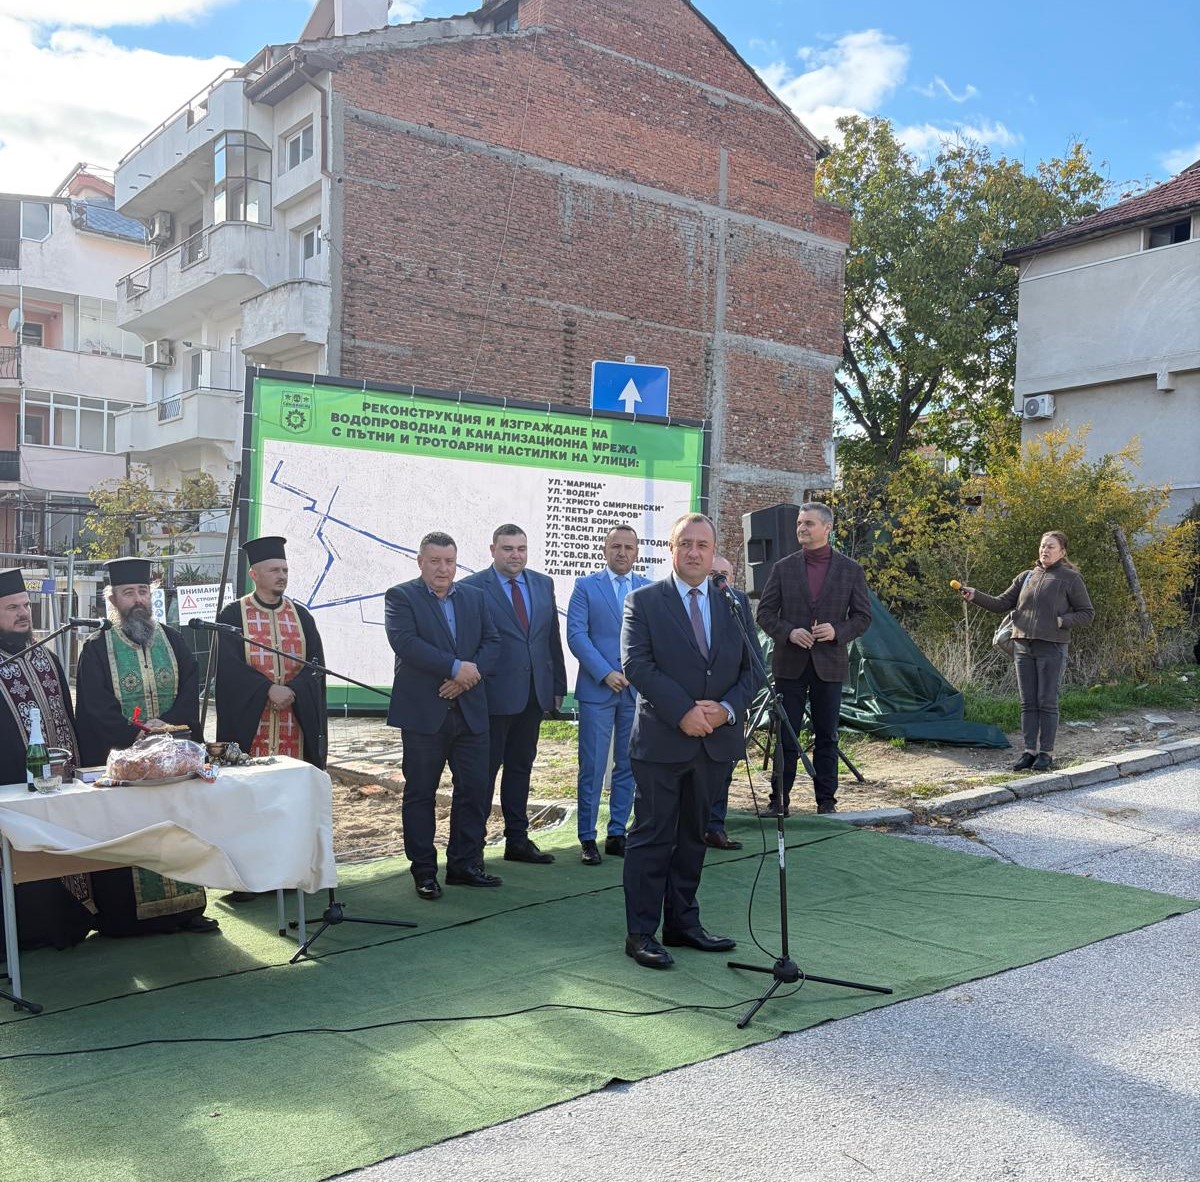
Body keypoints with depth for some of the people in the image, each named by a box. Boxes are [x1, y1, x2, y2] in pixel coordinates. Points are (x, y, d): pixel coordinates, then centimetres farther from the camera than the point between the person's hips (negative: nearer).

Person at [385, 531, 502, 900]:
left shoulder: (474, 597, 13)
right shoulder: (401, 596, -2)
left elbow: (492, 643, 6)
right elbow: (405, 642, -17)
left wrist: (469, 676, -12)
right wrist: (456, 667, -20)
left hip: (470, 709, 4)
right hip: (423, 713, -4)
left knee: (475, 790, 6)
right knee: (420, 793, 4)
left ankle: (464, 864, 19)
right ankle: (424, 872, 14)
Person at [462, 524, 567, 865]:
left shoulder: (543, 584, 9)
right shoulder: (472, 588, -8)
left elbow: (553, 638, 11)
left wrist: (558, 686, 9)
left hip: (534, 694, 5)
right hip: (493, 695, -5)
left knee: (521, 768, 14)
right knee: (484, 771, 4)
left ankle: (518, 840, 24)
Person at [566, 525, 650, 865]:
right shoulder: (585, 586, 2)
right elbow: (576, 635, -5)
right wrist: (605, 673, -15)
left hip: (638, 689, 3)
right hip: (597, 688, -3)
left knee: (628, 766, 9)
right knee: (592, 768, -1)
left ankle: (617, 833, 19)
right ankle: (587, 838, 8)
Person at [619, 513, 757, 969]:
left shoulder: (733, 603, 9)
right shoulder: (644, 601, -3)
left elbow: (752, 667, 7)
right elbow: (636, 664, -12)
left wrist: (727, 709, -11)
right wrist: (683, 712, -19)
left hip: (716, 741, 5)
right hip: (661, 741, -4)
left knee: (694, 837, 14)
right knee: (652, 837, 1)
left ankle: (683, 923, 26)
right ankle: (640, 933, 9)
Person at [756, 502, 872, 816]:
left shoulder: (851, 570, 3)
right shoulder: (783, 568, 4)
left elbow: (863, 616, 5)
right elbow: (765, 613, 4)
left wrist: (838, 632, -14)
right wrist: (788, 633, -13)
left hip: (829, 664, 0)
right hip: (790, 664, 0)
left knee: (826, 737, 8)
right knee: (786, 736, 3)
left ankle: (826, 801, 17)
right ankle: (779, 799, 11)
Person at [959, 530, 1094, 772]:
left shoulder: (1070, 578, 1)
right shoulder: (1026, 577, 14)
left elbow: (1087, 614, 2)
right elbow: (1001, 604, 13)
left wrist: (1062, 621, -14)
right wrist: (975, 596, -2)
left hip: (1051, 648, -5)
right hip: (1023, 646, 5)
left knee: (1047, 702, -2)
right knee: (1028, 703, 7)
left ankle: (1046, 753, 6)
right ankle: (1029, 751, 13)